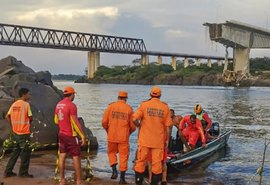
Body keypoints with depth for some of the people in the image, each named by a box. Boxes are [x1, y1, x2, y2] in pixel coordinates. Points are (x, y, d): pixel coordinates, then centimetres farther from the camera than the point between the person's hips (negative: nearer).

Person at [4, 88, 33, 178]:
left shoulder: (14, 104, 7)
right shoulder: (26, 104, -12)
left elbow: (7, 116, 9)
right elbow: (30, 118, -11)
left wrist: (13, 126, 16)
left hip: (15, 132, 7)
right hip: (24, 133, -7)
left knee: (15, 152, 17)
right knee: (26, 152, 4)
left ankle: (8, 171, 18)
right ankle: (23, 172, 10)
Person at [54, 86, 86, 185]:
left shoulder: (58, 105, 7)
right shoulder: (71, 105, -17)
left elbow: (56, 121, 15)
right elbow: (75, 122, -20)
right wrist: (82, 135, -16)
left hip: (61, 134, 7)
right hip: (71, 135, -7)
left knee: (62, 156, 8)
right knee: (76, 157, 0)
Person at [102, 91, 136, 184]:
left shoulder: (111, 106, -1)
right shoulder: (129, 109, -2)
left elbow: (104, 122, -2)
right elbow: (133, 125, -1)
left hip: (112, 136, 1)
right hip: (124, 137, -1)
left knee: (112, 152, 21)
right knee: (123, 156, 7)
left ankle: (114, 170, 3)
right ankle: (122, 178, 9)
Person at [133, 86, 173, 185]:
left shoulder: (144, 104, -4)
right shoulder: (165, 107, 0)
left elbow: (134, 119, -13)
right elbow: (167, 126, 0)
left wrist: (139, 125, 9)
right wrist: (167, 140, 9)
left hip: (145, 139, -1)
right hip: (158, 140, 1)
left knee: (141, 161, 10)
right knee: (157, 163, 7)